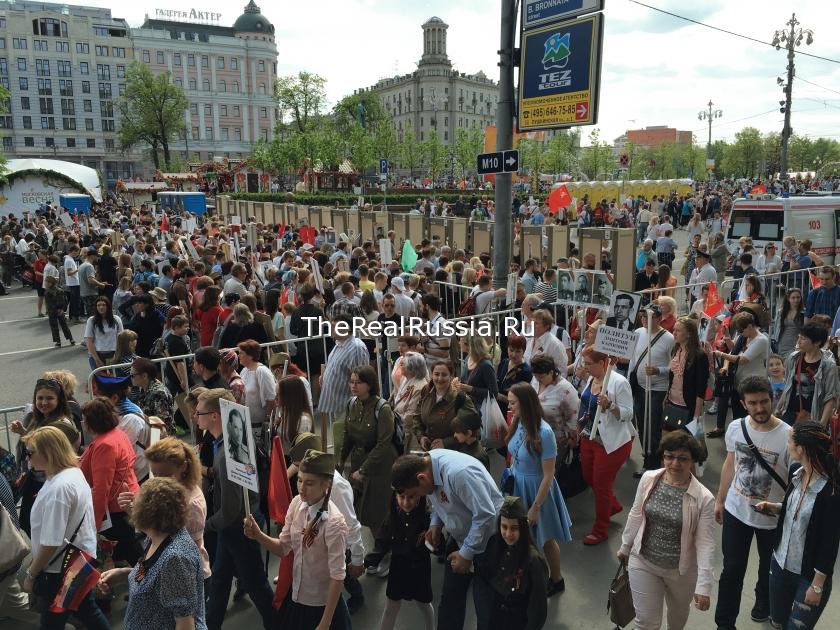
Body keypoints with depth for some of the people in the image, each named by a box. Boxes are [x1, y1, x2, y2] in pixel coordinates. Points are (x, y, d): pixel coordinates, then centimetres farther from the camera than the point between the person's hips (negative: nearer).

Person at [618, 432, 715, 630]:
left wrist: (703, 585, -20)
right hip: (643, 562, 1)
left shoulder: (704, 498, -20)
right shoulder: (648, 479, -12)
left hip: (681, 570, -1)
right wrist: (625, 547, 11)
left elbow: (705, 543, -18)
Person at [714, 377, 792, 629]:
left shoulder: (788, 437, -24)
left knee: (769, 568, 24)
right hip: (735, 511, 2)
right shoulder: (735, 428, -11)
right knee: (732, 569, 11)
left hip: (772, 519, -2)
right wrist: (720, 500, 11)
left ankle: (763, 604, 53)